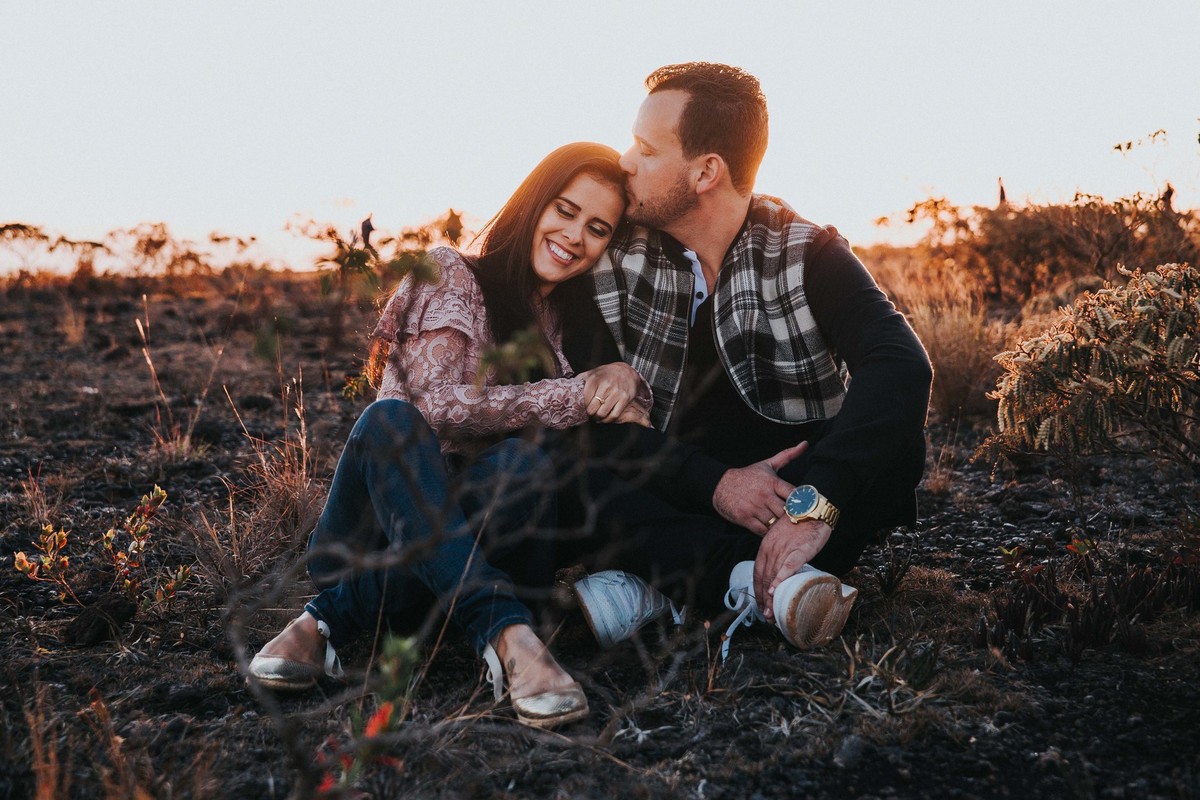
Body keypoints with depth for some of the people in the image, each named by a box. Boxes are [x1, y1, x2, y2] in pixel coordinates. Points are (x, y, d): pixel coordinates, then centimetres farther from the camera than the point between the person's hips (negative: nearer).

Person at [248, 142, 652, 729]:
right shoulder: (451, 277, 2)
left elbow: (636, 420, 10)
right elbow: (440, 404, -13)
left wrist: (623, 387, -13)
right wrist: (579, 395, -15)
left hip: (491, 537, 3)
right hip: (383, 525, -2)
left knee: (524, 460, -31)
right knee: (390, 419, -34)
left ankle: (333, 617, -26)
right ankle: (505, 635, -46)